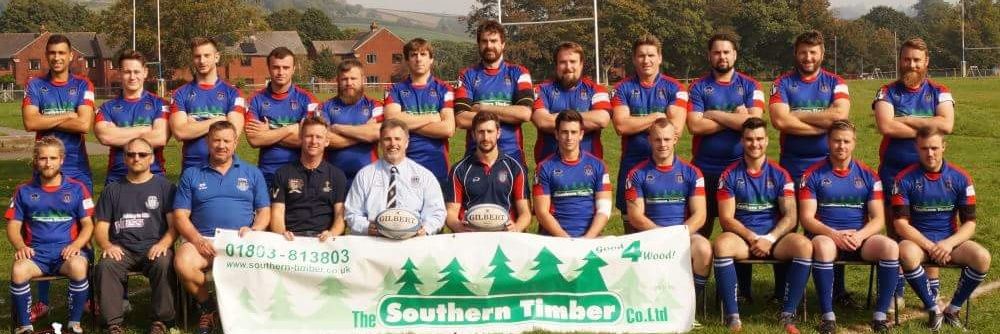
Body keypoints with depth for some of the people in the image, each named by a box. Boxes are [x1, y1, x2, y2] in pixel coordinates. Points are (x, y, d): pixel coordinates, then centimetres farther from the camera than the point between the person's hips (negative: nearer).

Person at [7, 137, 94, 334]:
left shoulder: (77, 189, 7)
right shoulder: (24, 191, 11)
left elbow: (88, 224, 4)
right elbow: (13, 225, 9)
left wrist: (76, 245, -15)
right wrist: (20, 246, -12)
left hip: (68, 251, -1)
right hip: (35, 252, 1)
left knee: (78, 267, -36)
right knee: (18, 271, -32)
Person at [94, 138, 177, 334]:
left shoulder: (164, 186, 13)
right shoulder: (113, 190, 20)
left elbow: (175, 224, 5)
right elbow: (101, 227, 14)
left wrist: (163, 244, -16)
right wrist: (107, 245, -8)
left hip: (154, 248, -2)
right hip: (122, 249, 2)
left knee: (164, 263, -35)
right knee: (106, 265, -31)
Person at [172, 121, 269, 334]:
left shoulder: (252, 174, 16)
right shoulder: (191, 175, 15)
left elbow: (264, 211, 13)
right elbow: (180, 215, 8)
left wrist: (254, 230, -10)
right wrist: (197, 239, -11)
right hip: (202, 241, 0)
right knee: (182, 264, -33)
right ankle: (206, 306, -2)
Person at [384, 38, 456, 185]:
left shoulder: (444, 89, 5)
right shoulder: (396, 90, 9)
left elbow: (448, 128, -7)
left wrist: (409, 124, -5)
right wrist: (432, 118, -5)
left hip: (436, 164, 0)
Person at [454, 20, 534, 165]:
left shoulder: (518, 73, 6)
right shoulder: (467, 76, 6)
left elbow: (525, 113, -9)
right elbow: (461, 119, -7)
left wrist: (483, 108, -7)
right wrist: (508, 115, -8)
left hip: (512, 154, 0)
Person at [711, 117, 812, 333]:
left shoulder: (779, 174, 6)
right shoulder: (730, 175, 3)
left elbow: (790, 217, -1)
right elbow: (726, 218, -3)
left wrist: (769, 239, -17)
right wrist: (753, 238, -16)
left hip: (775, 237, 1)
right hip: (741, 237, -1)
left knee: (804, 246, -30)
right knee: (722, 244, -36)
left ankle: (787, 316, -23)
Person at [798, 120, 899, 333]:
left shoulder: (868, 175, 9)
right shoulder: (813, 174, 3)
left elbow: (878, 219, 4)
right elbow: (806, 218, -4)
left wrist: (860, 235, -17)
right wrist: (833, 234, -21)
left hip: (860, 238, 2)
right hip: (826, 236, -2)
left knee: (890, 247, -28)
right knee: (823, 246, -38)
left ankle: (880, 315, -20)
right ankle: (827, 315, -29)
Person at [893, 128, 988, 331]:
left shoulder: (960, 178, -1)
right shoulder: (905, 179, -6)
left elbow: (969, 223, 0)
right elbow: (901, 224, -10)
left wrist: (949, 243, -19)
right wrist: (930, 246, -21)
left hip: (950, 240, 2)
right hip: (918, 240, -2)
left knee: (982, 257, -27)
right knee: (907, 254, -37)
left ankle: (953, 310, -6)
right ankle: (934, 310, -17)